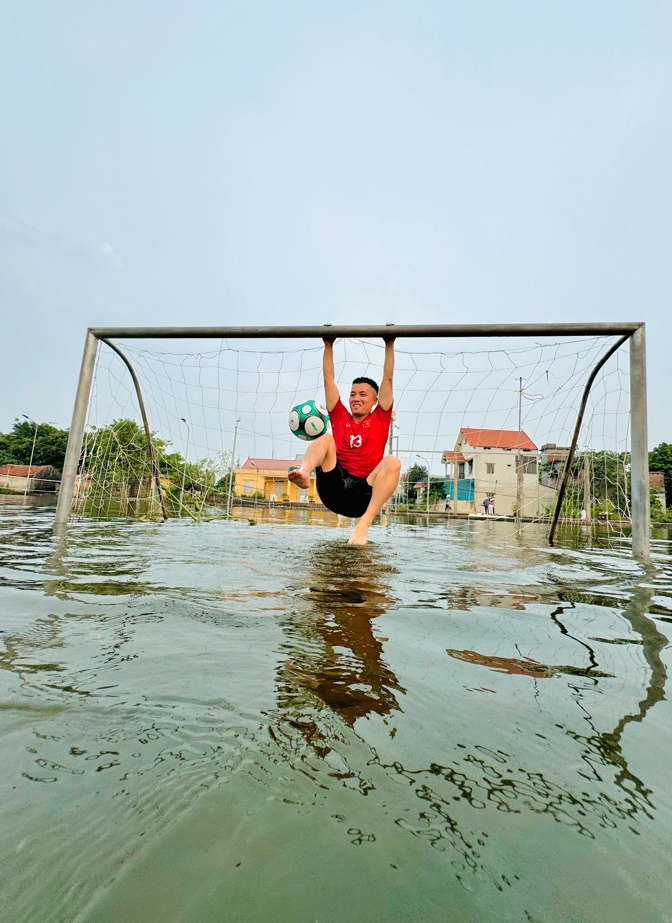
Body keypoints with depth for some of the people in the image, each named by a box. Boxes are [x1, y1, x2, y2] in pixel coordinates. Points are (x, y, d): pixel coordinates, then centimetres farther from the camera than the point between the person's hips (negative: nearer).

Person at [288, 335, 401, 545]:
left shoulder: (380, 419, 16)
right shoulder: (340, 418, 18)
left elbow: (387, 379, 13)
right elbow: (328, 379, 19)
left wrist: (389, 345, 13)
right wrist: (329, 345, 20)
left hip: (364, 494, -1)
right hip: (334, 489, 1)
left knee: (392, 462, -26)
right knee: (325, 438, -13)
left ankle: (364, 523, -42)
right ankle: (304, 474, -46)